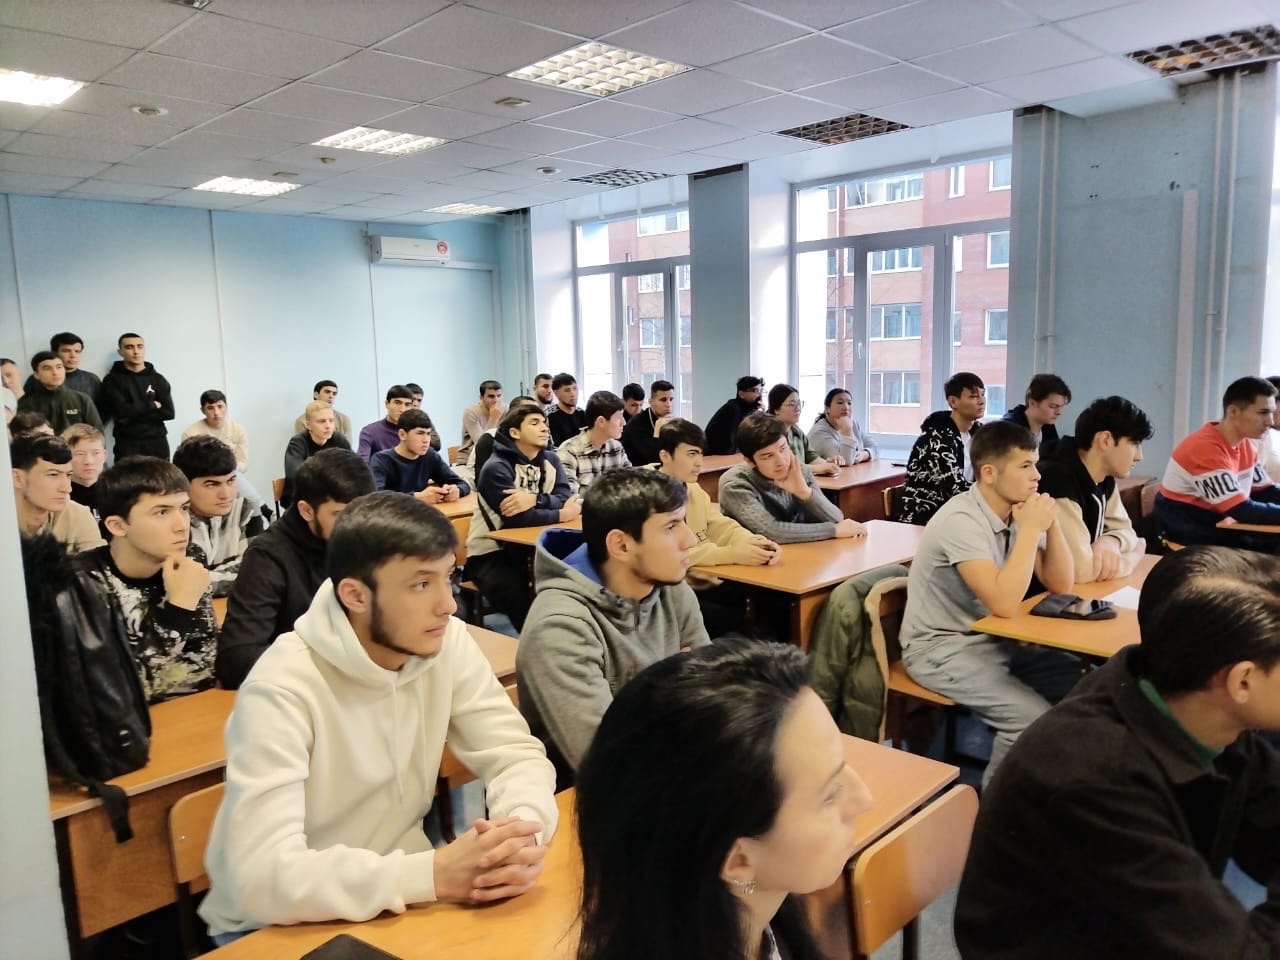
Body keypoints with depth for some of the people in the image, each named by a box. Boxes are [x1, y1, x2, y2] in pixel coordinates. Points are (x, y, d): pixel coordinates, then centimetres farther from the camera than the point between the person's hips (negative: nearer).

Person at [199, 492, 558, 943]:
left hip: (396, 889, 4)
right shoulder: (283, 690, -26)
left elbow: (517, 755, -8)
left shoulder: (448, 643, -11)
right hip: (276, 924, -3)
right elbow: (265, 876, -31)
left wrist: (524, 831, -28)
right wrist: (434, 874, -36)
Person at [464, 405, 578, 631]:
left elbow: (566, 499, -10)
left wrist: (535, 499, -27)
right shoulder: (496, 468, -16)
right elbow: (516, 518, -25)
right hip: (490, 554, -5)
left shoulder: (550, 460, 5)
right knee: (526, 600, -30)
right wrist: (561, 515, -17)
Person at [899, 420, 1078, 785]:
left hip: (993, 639, 8)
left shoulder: (1017, 511, 0)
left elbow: (1061, 584, 3)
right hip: (943, 648, -8)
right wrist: (1030, 530, -26)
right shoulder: (961, 521, -24)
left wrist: (1051, 523, -11)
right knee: (1034, 719, -22)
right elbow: (1004, 603, -32)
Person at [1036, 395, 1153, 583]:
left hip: (1082, 590, 8)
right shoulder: (1059, 481, -26)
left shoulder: (1104, 478, 1)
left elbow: (1124, 529, 12)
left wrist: (1111, 542, -13)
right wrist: (1134, 555, -10)